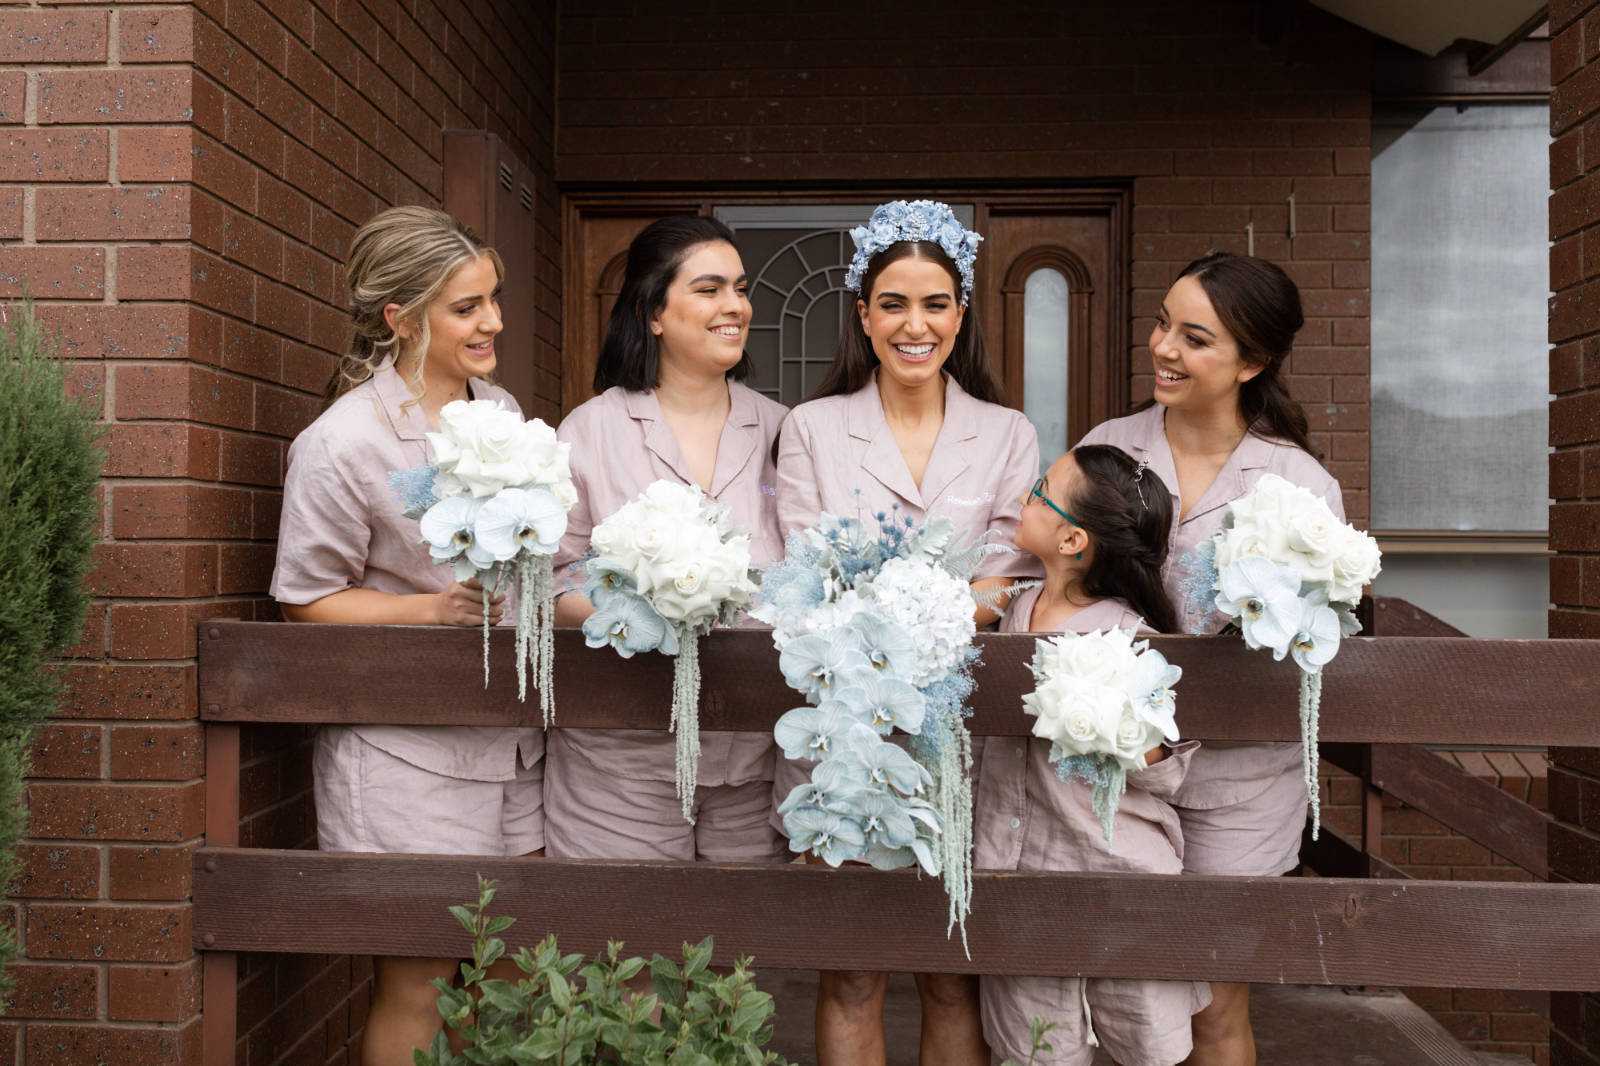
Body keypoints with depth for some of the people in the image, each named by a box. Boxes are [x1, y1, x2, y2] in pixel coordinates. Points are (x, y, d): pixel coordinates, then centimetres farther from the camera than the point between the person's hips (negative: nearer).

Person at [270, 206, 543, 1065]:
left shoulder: (501, 409, 7)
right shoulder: (340, 444, -14)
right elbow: (307, 597, -7)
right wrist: (428, 609, -20)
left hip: (509, 734, 6)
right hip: (408, 748, -6)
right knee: (415, 991, 5)